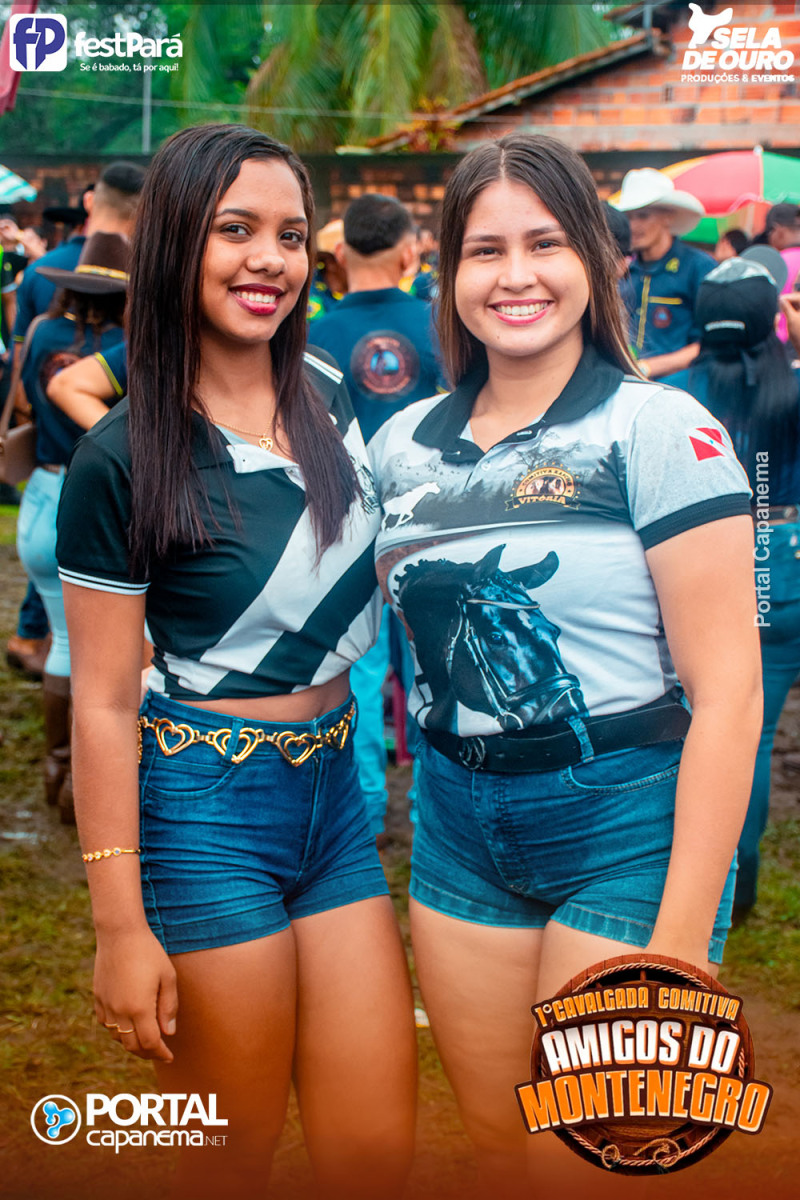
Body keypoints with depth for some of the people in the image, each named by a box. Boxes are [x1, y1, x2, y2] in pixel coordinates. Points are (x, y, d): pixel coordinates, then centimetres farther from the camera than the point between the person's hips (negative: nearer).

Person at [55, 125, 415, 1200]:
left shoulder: (331, 396, 4)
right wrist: (121, 929, -12)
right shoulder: (122, 460, -13)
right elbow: (104, 704, -11)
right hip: (206, 812, -5)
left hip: (339, 789, 5)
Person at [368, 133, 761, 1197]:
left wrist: (682, 937, -19)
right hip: (458, 828, 5)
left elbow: (728, 688, -16)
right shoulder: (404, 445, 4)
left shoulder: (659, 430, -12)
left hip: (629, 825, -5)